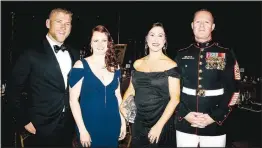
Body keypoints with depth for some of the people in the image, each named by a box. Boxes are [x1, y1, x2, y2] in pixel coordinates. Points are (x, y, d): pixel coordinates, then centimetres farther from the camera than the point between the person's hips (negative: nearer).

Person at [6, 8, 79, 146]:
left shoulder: (75, 54, 3)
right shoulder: (31, 55, -13)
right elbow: (12, 90, -8)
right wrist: (24, 121, -9)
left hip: (68, 126, 5)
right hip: (41, 128, -4)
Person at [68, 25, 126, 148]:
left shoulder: (114, 67, 3)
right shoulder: (81, 66, -11)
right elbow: (73, 99, -12)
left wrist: (123, 121, 10)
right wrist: (82, 130, -13)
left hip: (113, 125, 4)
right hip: (90, 126, -4)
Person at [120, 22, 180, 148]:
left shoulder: (170, 65, -9)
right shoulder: (137, 64, 3)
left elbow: (175, 98, -12)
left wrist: (159, 125, -16)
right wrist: (123, 105, -4)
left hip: (162, 124, -4)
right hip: (139, 122, 4)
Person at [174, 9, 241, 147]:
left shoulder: (226, 54, -1)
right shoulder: (182, 54, 3)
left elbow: (233, 90, -4)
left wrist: (215, 117, -12)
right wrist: (185, 114, -9)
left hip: (215, 125, -1)